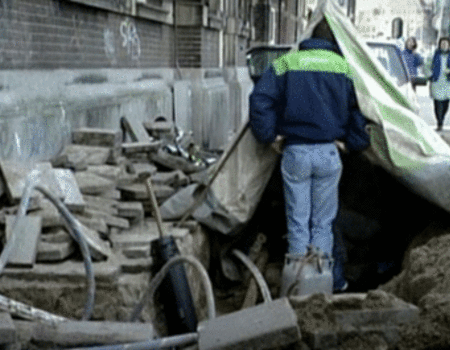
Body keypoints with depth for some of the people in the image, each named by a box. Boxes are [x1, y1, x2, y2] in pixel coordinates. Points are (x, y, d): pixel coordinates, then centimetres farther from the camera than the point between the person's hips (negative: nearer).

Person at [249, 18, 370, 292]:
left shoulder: (286, 62, 4)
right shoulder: (344, 67, 5)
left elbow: (260, 98, -5)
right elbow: (357, 110, 5)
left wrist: (268, 135, 2)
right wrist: (356, 143, 15)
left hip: (295, 153, 0)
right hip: (328, 154, 0)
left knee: (297, 221, 9)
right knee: (323, 222, 11)